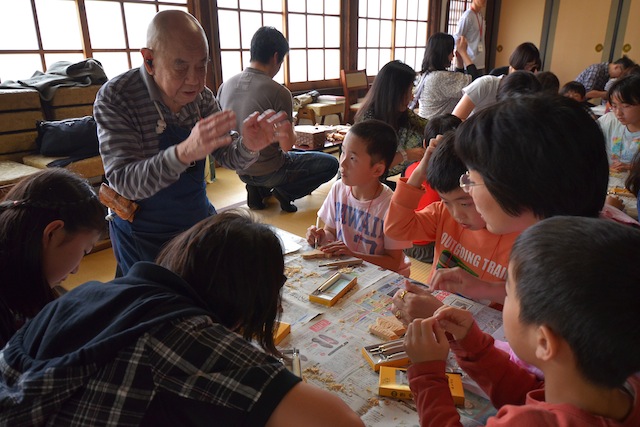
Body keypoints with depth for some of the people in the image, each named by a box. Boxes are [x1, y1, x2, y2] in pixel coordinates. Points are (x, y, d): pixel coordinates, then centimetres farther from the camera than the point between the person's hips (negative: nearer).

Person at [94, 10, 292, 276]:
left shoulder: (201, 96, -6)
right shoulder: (115, 98, -21)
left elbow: (227, 157, -6)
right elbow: (123, 182, -29)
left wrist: (248, 146, -31)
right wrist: (184, 152, -47)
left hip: (199, 215, 5)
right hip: (145, 236, -5)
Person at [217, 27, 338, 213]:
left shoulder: (225, 85, -3)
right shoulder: (279, 92, -21)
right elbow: (286, 145, -17)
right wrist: (291, 131, 6)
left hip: (240, 170, 7)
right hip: (269, 171, -7)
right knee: (331, 164, 7)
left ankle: (257, 190, 14)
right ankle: (285, 192, -2)